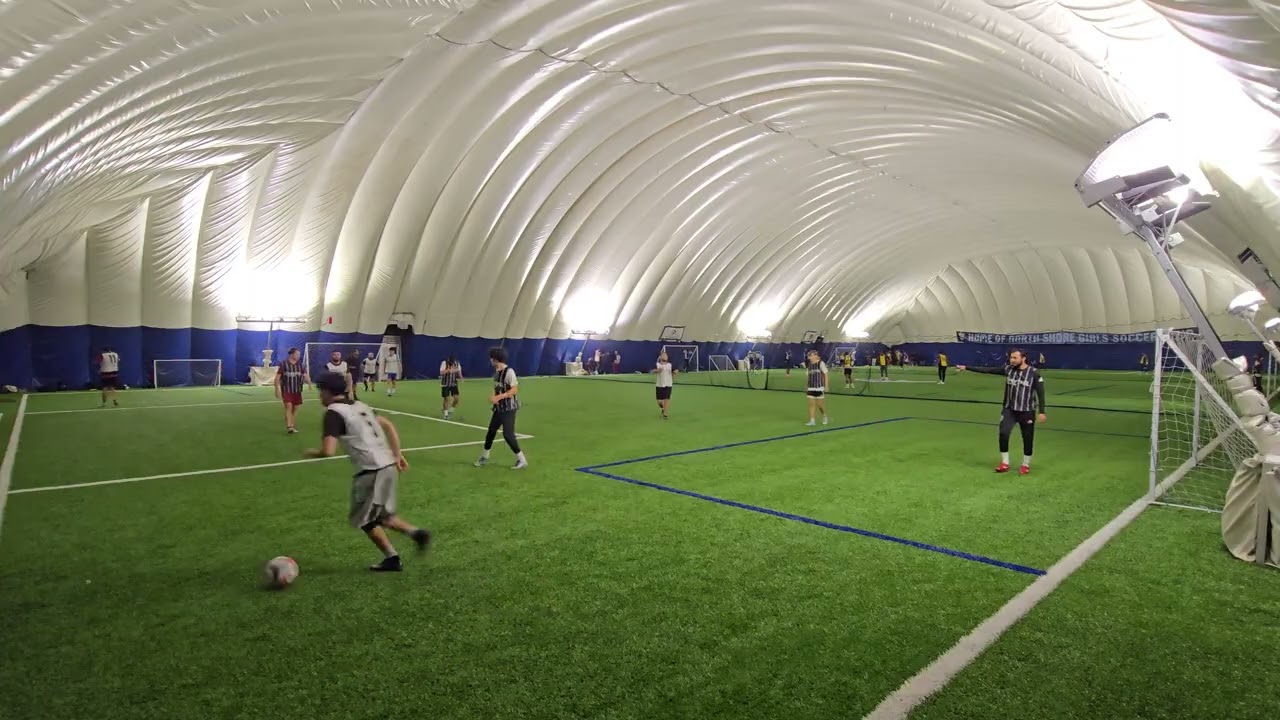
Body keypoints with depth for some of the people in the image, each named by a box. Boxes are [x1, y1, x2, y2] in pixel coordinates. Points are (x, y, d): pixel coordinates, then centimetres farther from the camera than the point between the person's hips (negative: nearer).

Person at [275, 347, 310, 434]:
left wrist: (308, 381, -22)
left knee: (295, 408, 8)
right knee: (288, 406, -14)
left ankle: (292, 427, 20)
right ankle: (288, 427, -15)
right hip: (286, 390, -4)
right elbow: (277, 378, -3)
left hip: (297, 391, 4)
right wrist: (277, 390, -8)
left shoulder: (300, 364, 5)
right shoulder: (283, 364, -5)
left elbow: (304, 376, 0)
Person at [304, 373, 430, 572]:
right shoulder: (359, 405, 16)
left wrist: (311, 453, 4)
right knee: (380, 514, 24)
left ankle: (391, 558, 17)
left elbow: (328, 451, -18)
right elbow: (388, 425, 19)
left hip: (371, 470, -8)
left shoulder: (334, 412, -8)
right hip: (388, 465, 8)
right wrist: (398, 455, 20)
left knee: (364, 519, 13)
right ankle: (416, 532, 10)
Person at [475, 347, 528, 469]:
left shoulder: (509, 371, -18)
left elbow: (515, 390, -22)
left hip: (509, 409, -8)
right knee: (491, 431, 14)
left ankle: (522, 460, 2)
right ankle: (485, 457, 31)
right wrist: (493, 397, -4)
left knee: (508, 434, -10)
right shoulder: (496, 372, 7)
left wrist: (498, 397, -25)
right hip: (499, 408, 8)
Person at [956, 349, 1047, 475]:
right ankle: (1004, 463, 6)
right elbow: (987, 370, -1)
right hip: (1009, 410, 3)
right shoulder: (1008, 369, -1)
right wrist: (966, 368, -5)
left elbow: (1040, 393, -9)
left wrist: (1041, 412, -14)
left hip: (1027, 412, -3)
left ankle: (1026, 465, 23)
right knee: (1003, 433, -8)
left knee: (1027, 438, 5)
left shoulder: (1034, 373, -11)